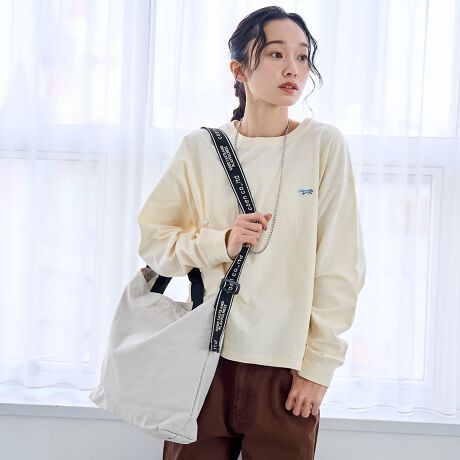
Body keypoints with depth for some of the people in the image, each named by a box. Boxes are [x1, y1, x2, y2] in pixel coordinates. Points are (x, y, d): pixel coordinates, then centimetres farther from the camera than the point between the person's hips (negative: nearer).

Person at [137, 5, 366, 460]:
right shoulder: (201, 147, 0)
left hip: (287, 369, -1)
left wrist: (318, 365, -4)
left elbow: (340, 268, -3)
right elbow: (153, 239, 4)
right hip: (207, 359, 1)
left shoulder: (324, 144, -4)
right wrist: (221, 243, -12)